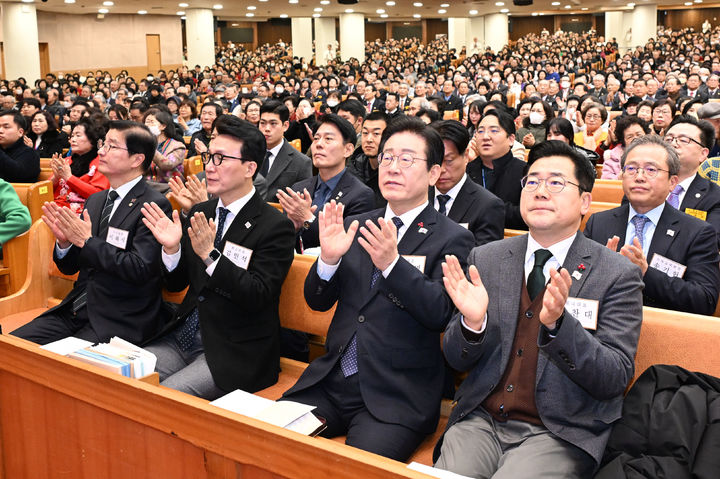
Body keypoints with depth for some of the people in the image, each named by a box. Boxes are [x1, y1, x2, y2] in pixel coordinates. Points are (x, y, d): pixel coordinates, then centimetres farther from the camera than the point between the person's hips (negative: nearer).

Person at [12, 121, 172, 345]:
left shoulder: (155, 206, -11)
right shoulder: (95, 200, 13)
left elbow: (140, 269, -21)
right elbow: (69, 268, 16)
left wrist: (87, 241, -18)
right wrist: (64, 241, -6)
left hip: (119, 321, -7)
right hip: (77, 309, 7)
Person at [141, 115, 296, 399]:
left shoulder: (275, 226, -10)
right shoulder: (199, 213, 10)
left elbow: (258, 297, -19)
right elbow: (175, 284, 12)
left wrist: (210, 254, -27)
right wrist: (171, 248, -9)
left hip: (233, 354, -6)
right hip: (182, 338, 6)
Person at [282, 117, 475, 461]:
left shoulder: (452, 239, -2)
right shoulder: (356, 226, 12)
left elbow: (442, 314, -14)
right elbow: (318, 302, 11)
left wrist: (392, 263, -26)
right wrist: (329, 258, -10)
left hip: (398, 397, -4)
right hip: (331, 381, 5)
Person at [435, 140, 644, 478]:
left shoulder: (618, 275, -4)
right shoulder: (486, 259, 5)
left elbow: (615, 380, -10)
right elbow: (457, 361, 7)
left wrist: (557, 324, -26)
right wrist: (472, 322, -16)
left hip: (559, 433, -2)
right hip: (482, 419, 3)